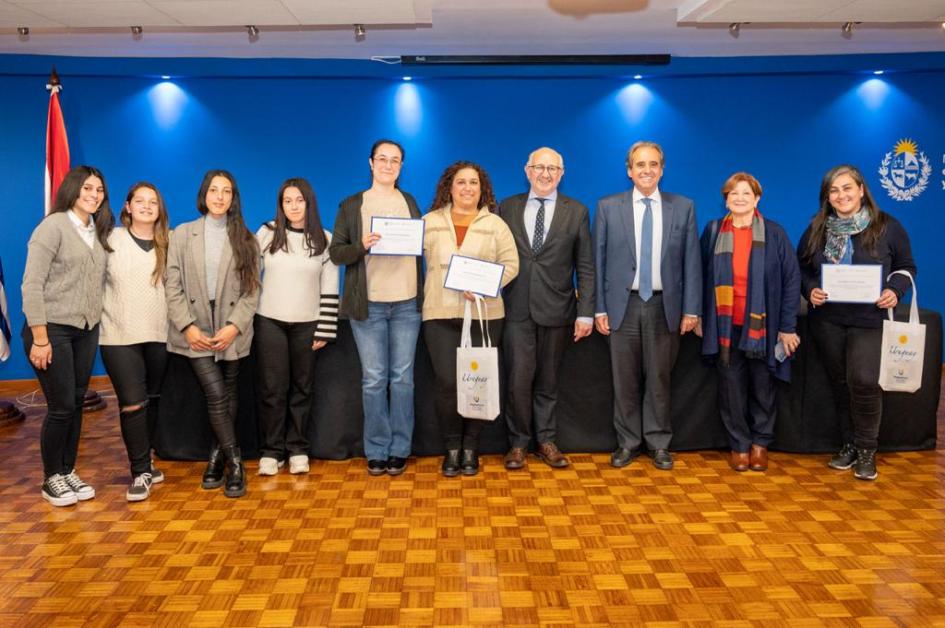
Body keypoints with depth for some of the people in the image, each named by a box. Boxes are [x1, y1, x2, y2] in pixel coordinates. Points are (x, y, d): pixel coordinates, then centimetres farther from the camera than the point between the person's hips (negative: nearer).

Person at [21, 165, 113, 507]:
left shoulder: (98, 232, 9)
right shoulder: (53, 226, -9)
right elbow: (32, 284, -13)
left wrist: (97, 319, 1)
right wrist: (40, 338, -16)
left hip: (86, 331, 6)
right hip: (52, 330, -6)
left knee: (77, 403, 10)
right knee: (61, 407, -2)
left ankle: (68, 471, 23)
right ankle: (51, 479, 15)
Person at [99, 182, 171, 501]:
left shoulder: (167, 244, 6)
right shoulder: (111, 240, 0)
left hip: (158, 335, 3)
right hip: (119, 335, -3)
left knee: (152, 401, 11)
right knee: (133, 403, -7)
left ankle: (144, 463, 26)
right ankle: (140, 472, 4)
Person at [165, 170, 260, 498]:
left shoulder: (245, 239, 6)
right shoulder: (183, 234, 5)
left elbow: (252, 289, 0)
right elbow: (173, 285, 1)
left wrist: (234, 326, -12)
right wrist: (187, 326, -10)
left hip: (232, 331, 1)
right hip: (196, 330, -1)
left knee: (227, 397, 7)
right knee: (216, 395, -11)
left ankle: (217, 458, 22)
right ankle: (234, 462, -1)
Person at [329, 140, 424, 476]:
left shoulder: (410, 202, 12)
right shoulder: (351, 205, 5)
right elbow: (335, 252, 3)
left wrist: (424, 294, 0)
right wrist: (361, 247, -17)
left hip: (407, 303, 2)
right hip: (367, 304, -2)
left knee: (402, 377, 5)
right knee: (374, 379, 2)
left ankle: (399, 449, 15)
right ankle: (376, 450, 14)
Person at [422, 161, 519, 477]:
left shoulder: (495, 224, 6)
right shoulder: (429, 223, 9)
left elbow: (510, 264, 1)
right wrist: (426, 295, -3)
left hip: (484, 315, 0)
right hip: (440, 315, 0)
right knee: (447, 382, -5)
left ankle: (471, 447, 18)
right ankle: (452, 447, 12)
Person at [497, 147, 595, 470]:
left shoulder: (576, 212, 4)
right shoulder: (507, 207, 7)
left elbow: (586, 267, 2)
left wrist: (585, 312, -4)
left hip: (556, 310, 0)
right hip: (516, 310, 0)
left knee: (547, 381, 10)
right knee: (519, 380, -1)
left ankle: (547, 441, 24)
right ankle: (518, 443, 15)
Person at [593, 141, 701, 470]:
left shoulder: (683, 207, 5)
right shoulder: (608, 207, 3)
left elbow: (691, 261, 3)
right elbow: (598, 260, 3)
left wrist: (691, 309, -1)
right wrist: (599, 308, -2)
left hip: (665, 305, 0)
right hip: (623, 304, 0)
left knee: (659, 378, 8)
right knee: (625, 379, 6)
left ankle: (658, 443, 21)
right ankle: (627, 441, 20)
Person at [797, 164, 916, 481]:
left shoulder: (887, 226, -2)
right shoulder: (817, 229, 5)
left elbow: (906, 266, 5)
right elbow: (801, 268, 10)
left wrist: (894, 291, -14)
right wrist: (810, 290, -10)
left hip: (869, 319, -3)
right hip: (827, 319, 3)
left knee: (863, 381, -14)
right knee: (841, 384, 11)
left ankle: (866, 449, 5)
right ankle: (849, 444, 25)